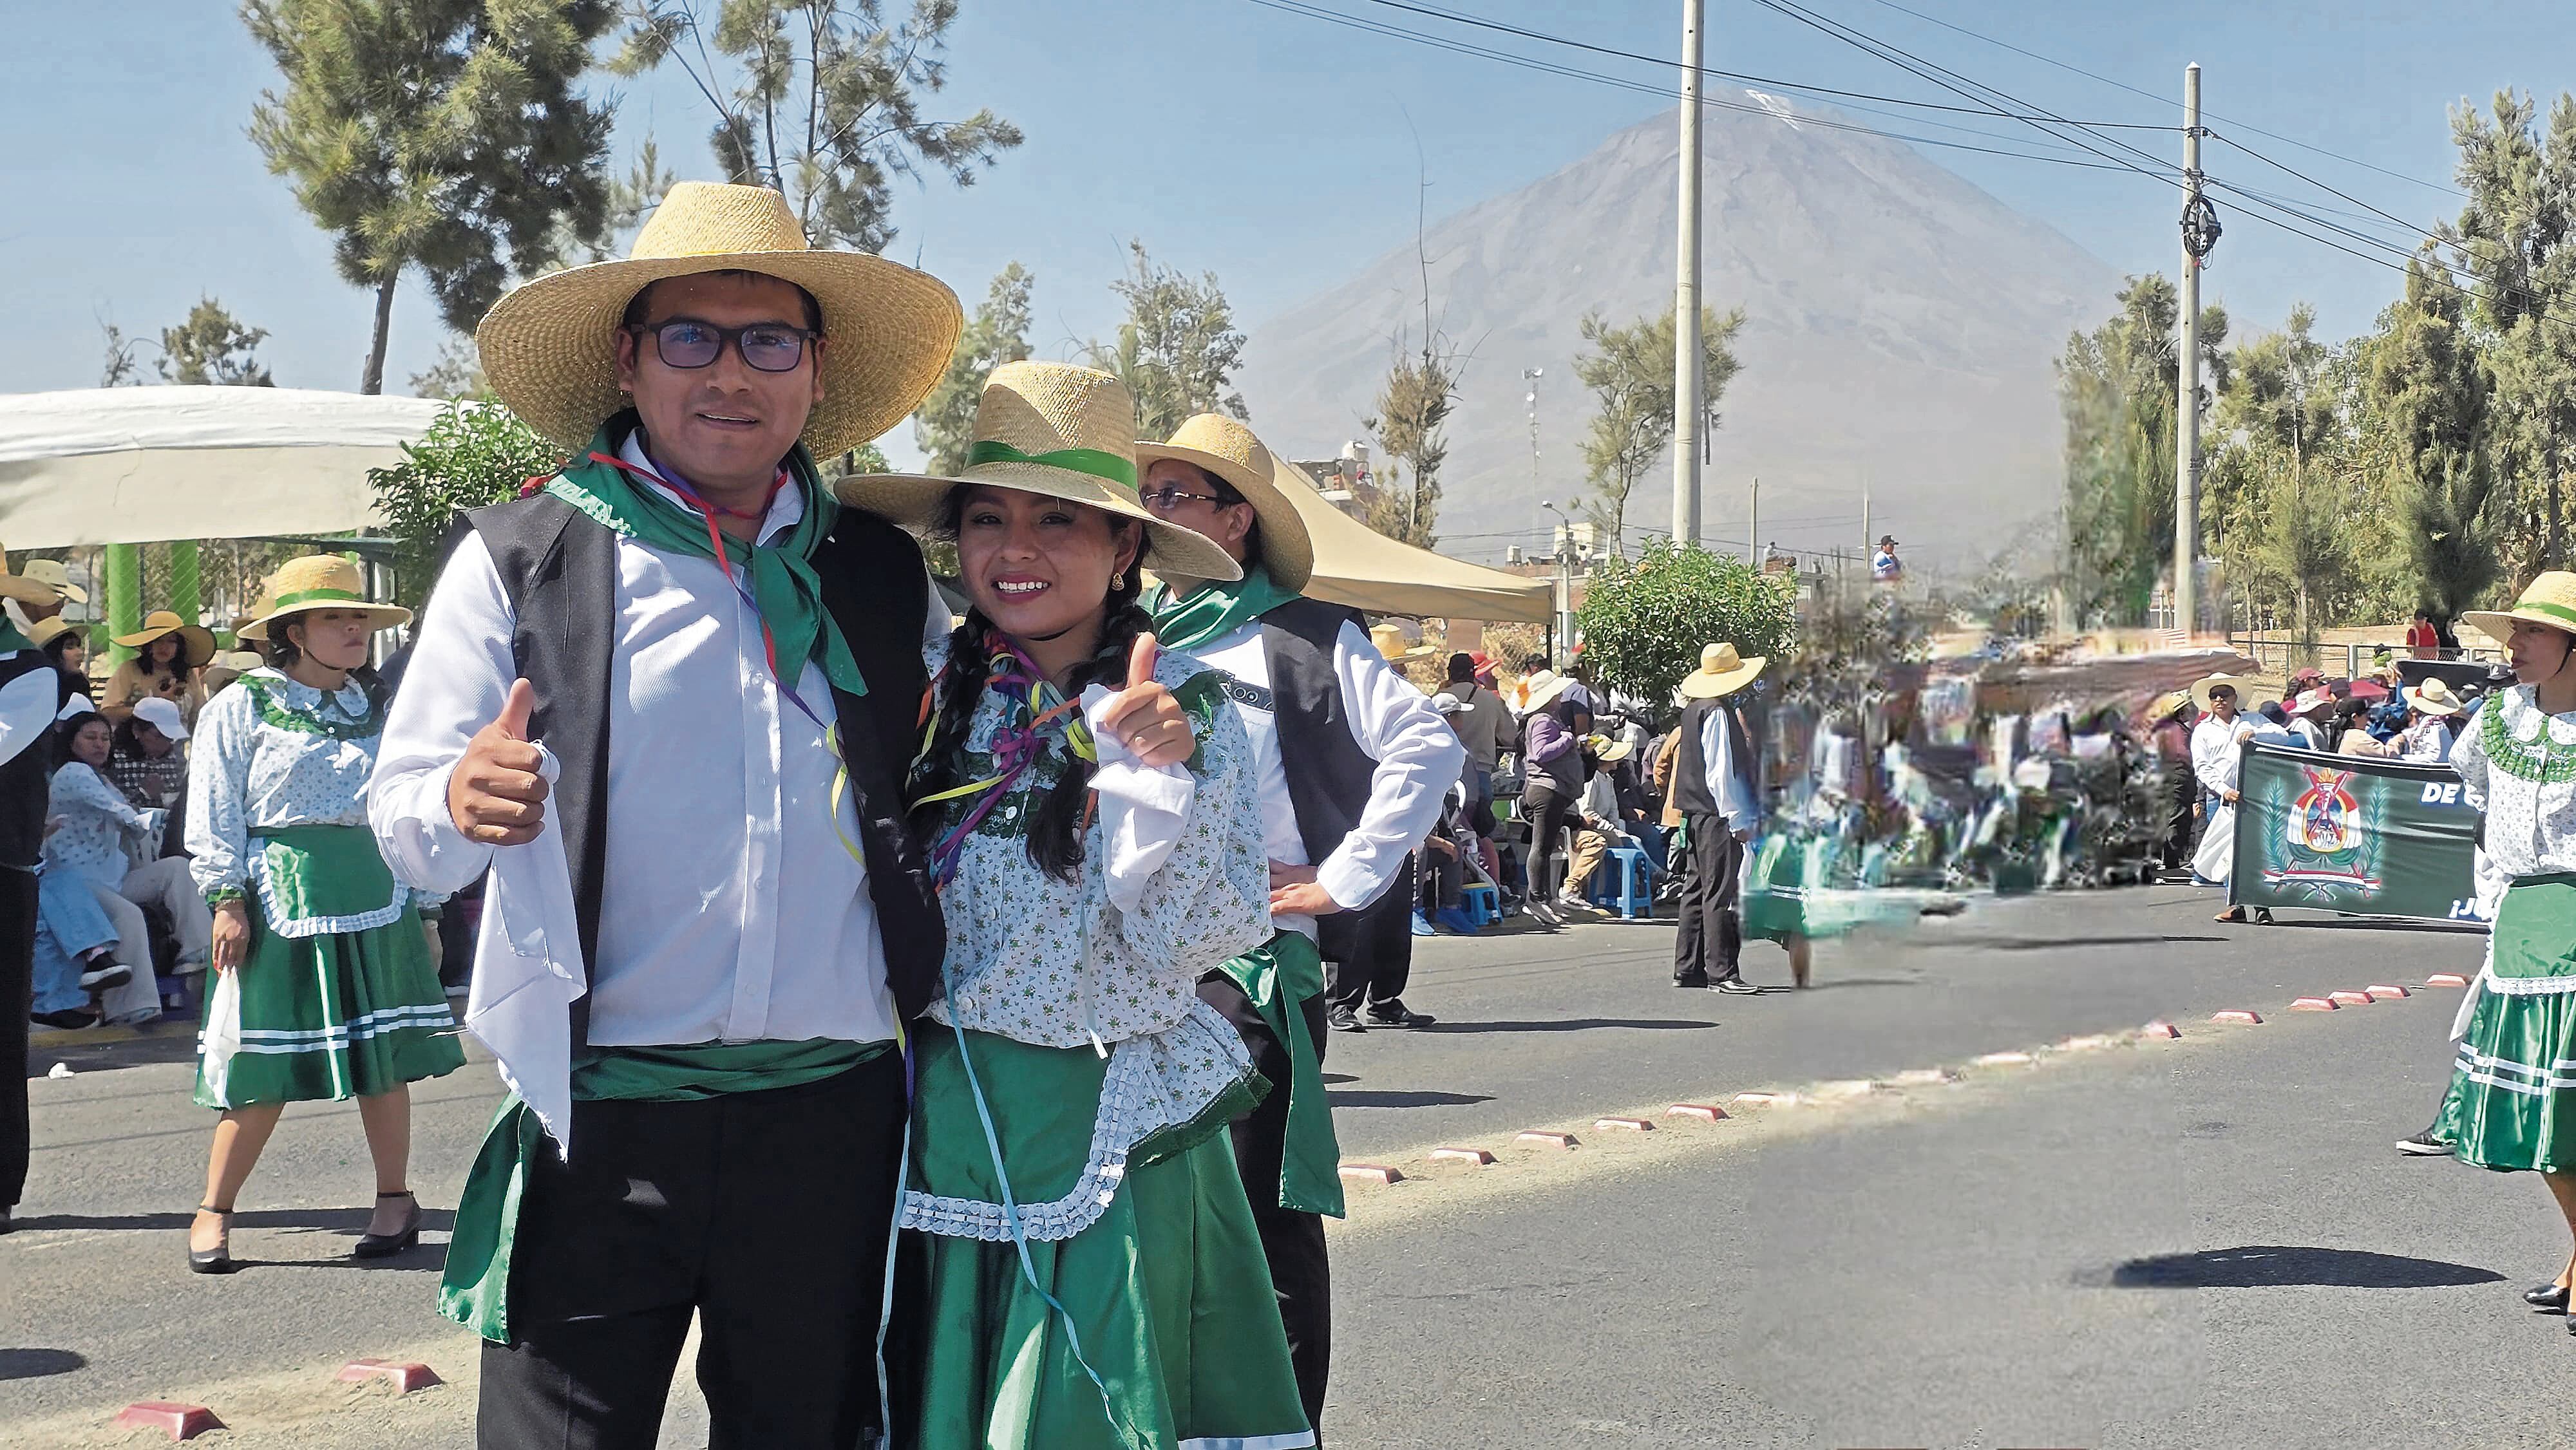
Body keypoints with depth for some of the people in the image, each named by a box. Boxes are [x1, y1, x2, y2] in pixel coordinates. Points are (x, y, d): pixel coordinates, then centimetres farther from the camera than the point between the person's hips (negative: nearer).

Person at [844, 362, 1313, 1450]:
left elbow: (1189, 946, -14)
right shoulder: (922, 693, 1)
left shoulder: (1192, 708, -6)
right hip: (942, 1117, 3)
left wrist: (1147, 770, -24)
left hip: (1114, 1136, -3)